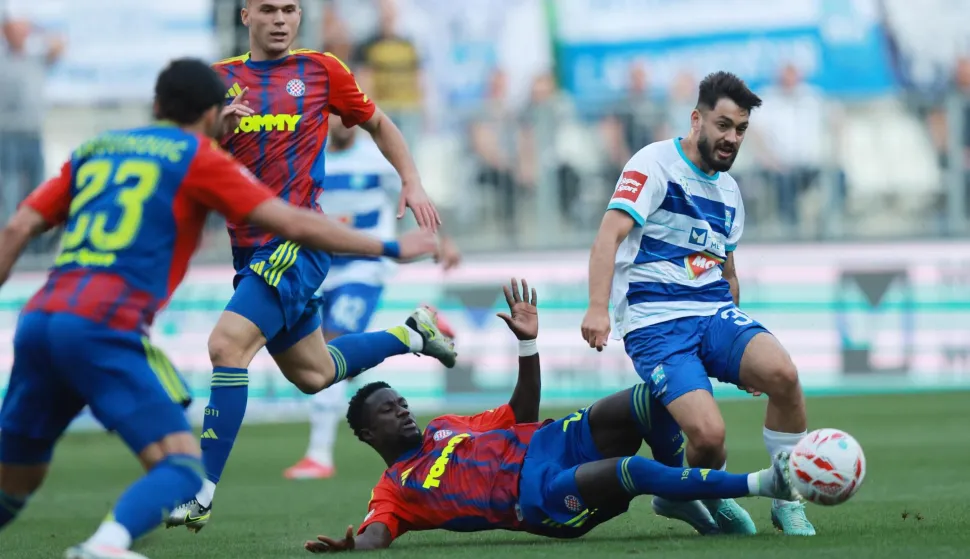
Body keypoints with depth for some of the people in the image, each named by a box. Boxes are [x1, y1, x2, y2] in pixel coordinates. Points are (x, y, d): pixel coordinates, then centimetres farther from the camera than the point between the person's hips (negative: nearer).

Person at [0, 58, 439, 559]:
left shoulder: (92, 150, 24)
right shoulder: (198, 158, 9)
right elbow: (292, 224, 4)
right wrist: (389, 248, 12)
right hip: (103, 329, -6)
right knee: (181, 469, -9)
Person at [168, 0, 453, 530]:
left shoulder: (321, 71, 2)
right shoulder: (219, 80, 8)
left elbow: (377, 123, 17)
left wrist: (412, 182, 6)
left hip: (299, 243, -5)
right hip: (250, 246, 5)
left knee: (227, 343, -22)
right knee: (312, 374, 18)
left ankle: (201, 495, -20)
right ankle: (410, 334, 44)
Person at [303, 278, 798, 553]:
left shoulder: (445, 430, 29)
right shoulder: (394, 489, 12)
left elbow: (521, 414, 31)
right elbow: (376, 532, -8)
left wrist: (527, 343, 19)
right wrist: (348, 544, -33)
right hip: (542, 500, -7)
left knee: (655, 397, -18)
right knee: (628, 470, -37)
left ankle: (692, 501, -6)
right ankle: (761, 483, -38)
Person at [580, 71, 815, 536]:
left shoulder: (729, 191, 19)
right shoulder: (655, 164, -3)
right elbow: (610, 235, -14)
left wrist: (743, 354, 29)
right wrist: (598, 308, -28)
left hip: (715, 314, 6)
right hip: (655, 323, -6)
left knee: (782, 373, -25)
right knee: (708, 433, -26)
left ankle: (787, 501, -9)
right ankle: (711, 499, 8)